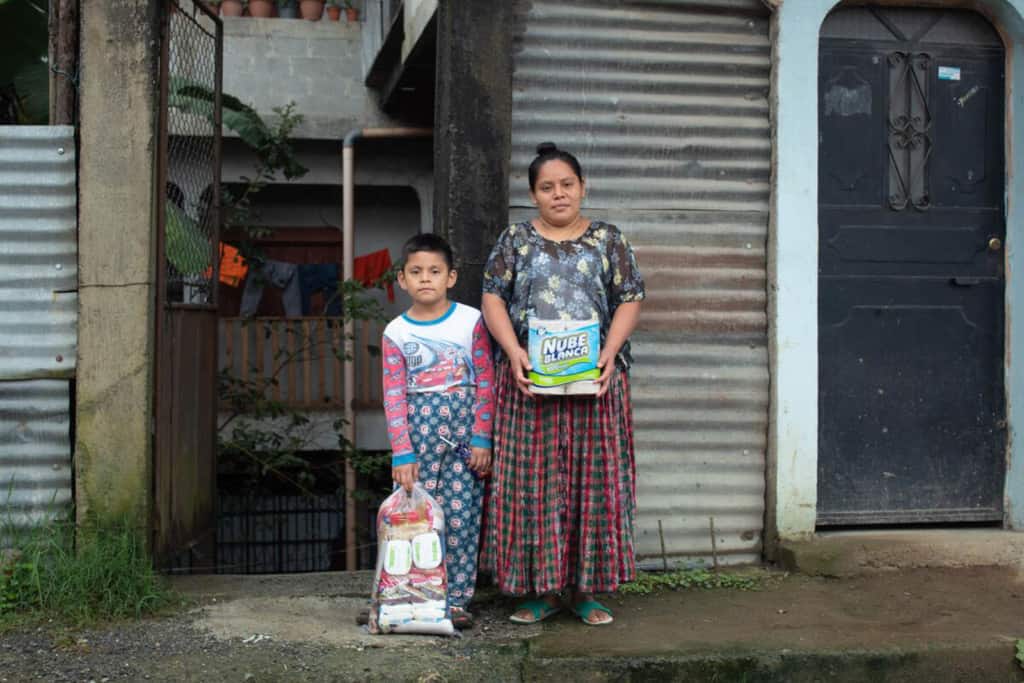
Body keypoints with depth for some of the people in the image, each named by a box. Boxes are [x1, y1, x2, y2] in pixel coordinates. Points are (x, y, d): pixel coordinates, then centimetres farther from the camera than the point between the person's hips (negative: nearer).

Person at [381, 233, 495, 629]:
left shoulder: (470, 321, 1)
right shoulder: (396, 333, 3)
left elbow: (486, 383, 1)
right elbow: (394, 396, 1)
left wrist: (482, 439, -5)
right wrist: (402, 453, -6)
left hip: (464, 432, 0)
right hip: (418, 430, 1)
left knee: (461, 517, -1)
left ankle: (457, 599, 10)